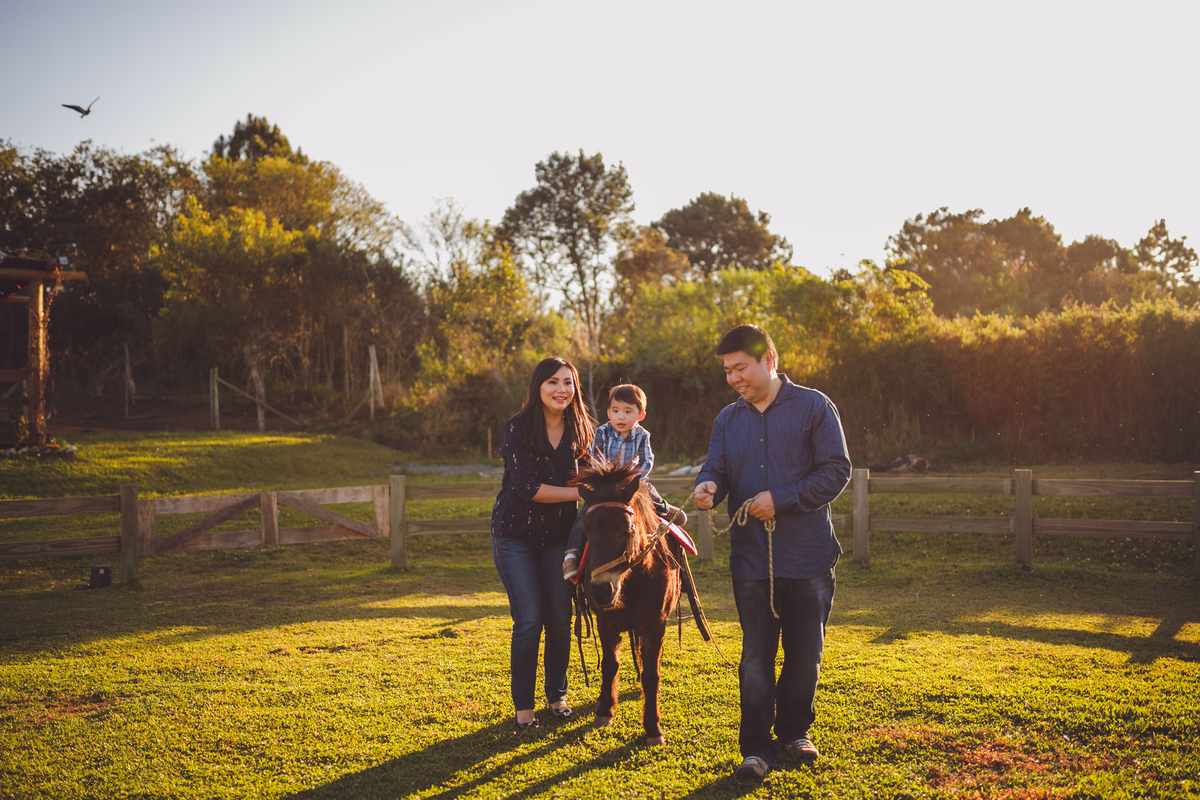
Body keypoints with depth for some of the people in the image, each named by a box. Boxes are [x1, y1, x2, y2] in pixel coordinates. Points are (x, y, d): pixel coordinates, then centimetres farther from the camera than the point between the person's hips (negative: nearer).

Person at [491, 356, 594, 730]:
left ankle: (557, 695, 25)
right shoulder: (517, 429, -13)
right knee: (529, 619, -6)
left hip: (559, 535, 4)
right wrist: (580, 493, -21)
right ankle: (523, 705, 8)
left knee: (560, 621, 5)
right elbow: (528, 488, -19)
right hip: (516, 534, -4)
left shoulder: (579, 431, 1)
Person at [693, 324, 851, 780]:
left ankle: (794, 731, 29)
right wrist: (707, 486, -18)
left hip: (807, 556, -2)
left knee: (804, 652, 10)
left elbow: (836, 471, -7)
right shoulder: (728, 420, 11)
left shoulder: (813, 408, -2)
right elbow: (715, 467, 7)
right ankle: (757, 747, 9)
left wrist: (781, 499, -16)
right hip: (751, 556, 2)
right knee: (756, 656, 1)